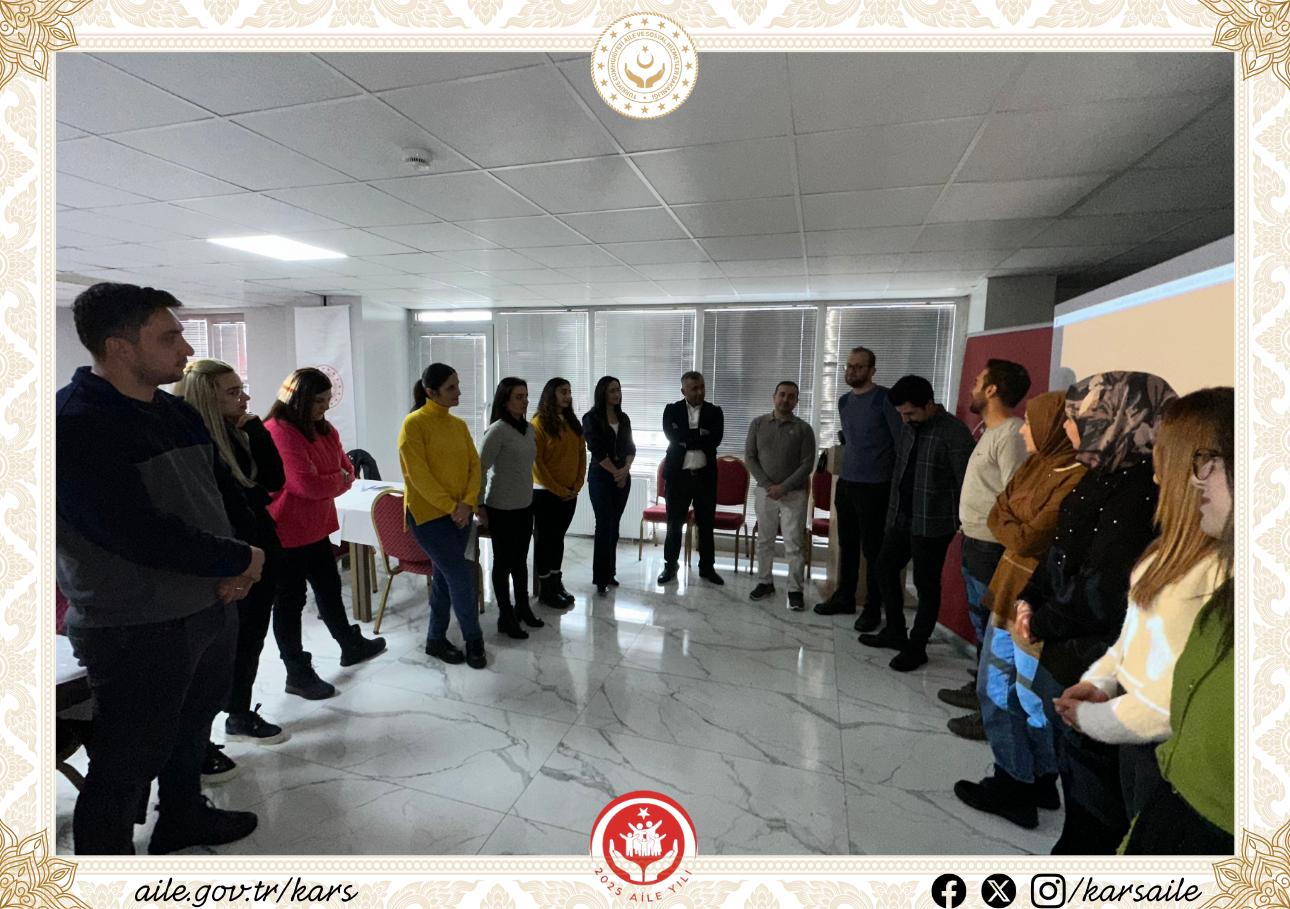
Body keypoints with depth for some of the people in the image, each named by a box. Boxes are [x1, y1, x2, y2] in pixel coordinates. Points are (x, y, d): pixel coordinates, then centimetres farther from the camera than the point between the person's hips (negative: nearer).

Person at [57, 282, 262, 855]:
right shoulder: (72, 424, -20)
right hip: (135, 633, -8)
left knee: (191, 730, 26)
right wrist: (241, 559, -16)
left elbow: (225, 491, 11)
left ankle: (182, 817, 49)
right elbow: (140, 533, -27)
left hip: (212, 609, 8)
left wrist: (239, 570, -5)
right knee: (125, 768, 8)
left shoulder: (180, 415, 5)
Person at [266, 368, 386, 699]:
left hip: (316, 527, 8)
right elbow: (306, 484, -26)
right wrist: (338, 479, -8)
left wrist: (326, 482, -12)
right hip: (286, 532, -8)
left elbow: (347, 472, 7)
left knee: (329, 587, 21)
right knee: (291, 600, 4)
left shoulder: (325, 429, 7)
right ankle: (298, 674, 17)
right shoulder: (277, 432, -20)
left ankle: (351, 645, 37)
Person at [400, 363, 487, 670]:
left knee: (445, 576, 13)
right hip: (430, 514, -6)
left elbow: (474, 465, 5)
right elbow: (419, 475, -16)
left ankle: (436, 639, 27)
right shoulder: (414, 423, -12)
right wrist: (450, 506, -17)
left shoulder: (459, 425, 8)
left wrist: (467, 503, -10)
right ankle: (473, 638, 12)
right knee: (462, 576, -6)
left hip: (460, 514, 7)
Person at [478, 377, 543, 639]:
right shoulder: (498, 430, -16)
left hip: (525, 504, 7)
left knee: (521, 560, 17)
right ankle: (506, 617, 18)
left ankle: (523, 608, 32)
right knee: (503, 562, 5)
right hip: (501, 507, -7)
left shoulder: (529, 428, 7)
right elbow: (480, 469, -15)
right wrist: (479, 505, -13)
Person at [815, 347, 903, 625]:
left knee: (872, 550, 1)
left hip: (875, 487, -7)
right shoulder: (844, 401, 11)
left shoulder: (885, 398, -11)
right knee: (847, 545, 14)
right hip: (845, 483, 7)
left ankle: (873, 609, 13)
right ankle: (844, 598, 27)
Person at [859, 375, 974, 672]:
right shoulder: (908, 428, 8)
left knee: (926, 584, 4)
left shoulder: (953, 432, -16)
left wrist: (964, 524, -13)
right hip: (901, 517, 8)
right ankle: (895, 632, 31)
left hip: (932, 523, -8)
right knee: (885, 567, 15)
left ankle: (916, 647, 18)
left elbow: (966, 482, -15)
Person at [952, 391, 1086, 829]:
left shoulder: (1077, 479, -21)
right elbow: (996, 517, 7)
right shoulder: (1034, 465, 8)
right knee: (995, 689, 18)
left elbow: (1029, 539, -22)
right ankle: (1013, 781, 33)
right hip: (1007, 588, 9)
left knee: (1034, 698, 8)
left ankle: (1036, 785, 29)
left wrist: (1009, 526, -4)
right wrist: (1019, 530, -11)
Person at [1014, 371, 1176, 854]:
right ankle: (1076, 847, 43)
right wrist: (1030, 598, -1)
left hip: (1093, 669, -9)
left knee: (1092, 795, 10)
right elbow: (1060, 551, 12)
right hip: (1067, 656, 9)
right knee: (1074, 777, 25)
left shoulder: (1138, 491, -23)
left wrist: (1041, 623, -12)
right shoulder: (1103, 478, 6)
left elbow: (1104, 593, -25)